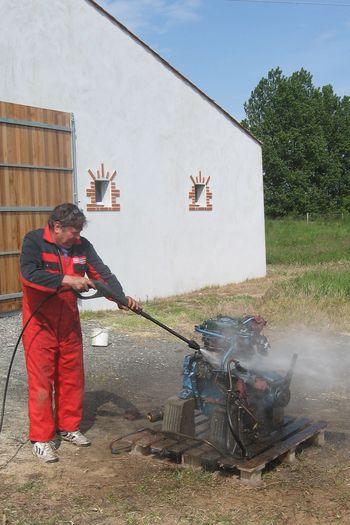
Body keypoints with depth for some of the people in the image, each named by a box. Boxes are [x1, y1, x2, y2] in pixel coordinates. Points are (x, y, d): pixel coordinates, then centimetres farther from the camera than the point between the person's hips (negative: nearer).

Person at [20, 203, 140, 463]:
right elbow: (30, 274, -28)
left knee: (72, 376, 13)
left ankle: (69, 426, 29)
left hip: (69, 323, 5)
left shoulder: (82, 246, 1)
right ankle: (41, 438, 9)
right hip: (40, 324, -5)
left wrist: (121, 297, -19)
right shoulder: (34, 241, -13)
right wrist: (68, 280, -33)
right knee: (41, 380, -1)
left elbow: (102, 273, -3)